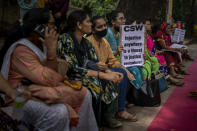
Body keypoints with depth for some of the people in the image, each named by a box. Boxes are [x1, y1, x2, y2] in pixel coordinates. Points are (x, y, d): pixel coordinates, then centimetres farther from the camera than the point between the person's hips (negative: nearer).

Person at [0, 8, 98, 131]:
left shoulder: (41, 44, 4)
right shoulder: (21, 50, -24)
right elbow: (49, 80, -28)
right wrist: (51, 49, -28)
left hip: (44, 88, 9)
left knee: (85, 94, -1)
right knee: (60, 112, -33)